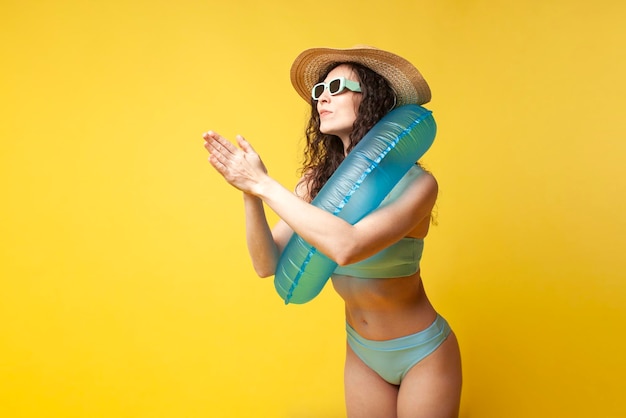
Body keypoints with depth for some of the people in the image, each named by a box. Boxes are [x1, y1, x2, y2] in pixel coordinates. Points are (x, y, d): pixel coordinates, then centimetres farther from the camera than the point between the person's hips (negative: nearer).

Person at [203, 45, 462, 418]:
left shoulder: (414, 183, -23)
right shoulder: (318, 180, -10)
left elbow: (347, 247, -40)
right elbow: (268, 264, -13)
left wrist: (264, 184, -32)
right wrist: (249, 191, -26)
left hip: (423, 355, -4)